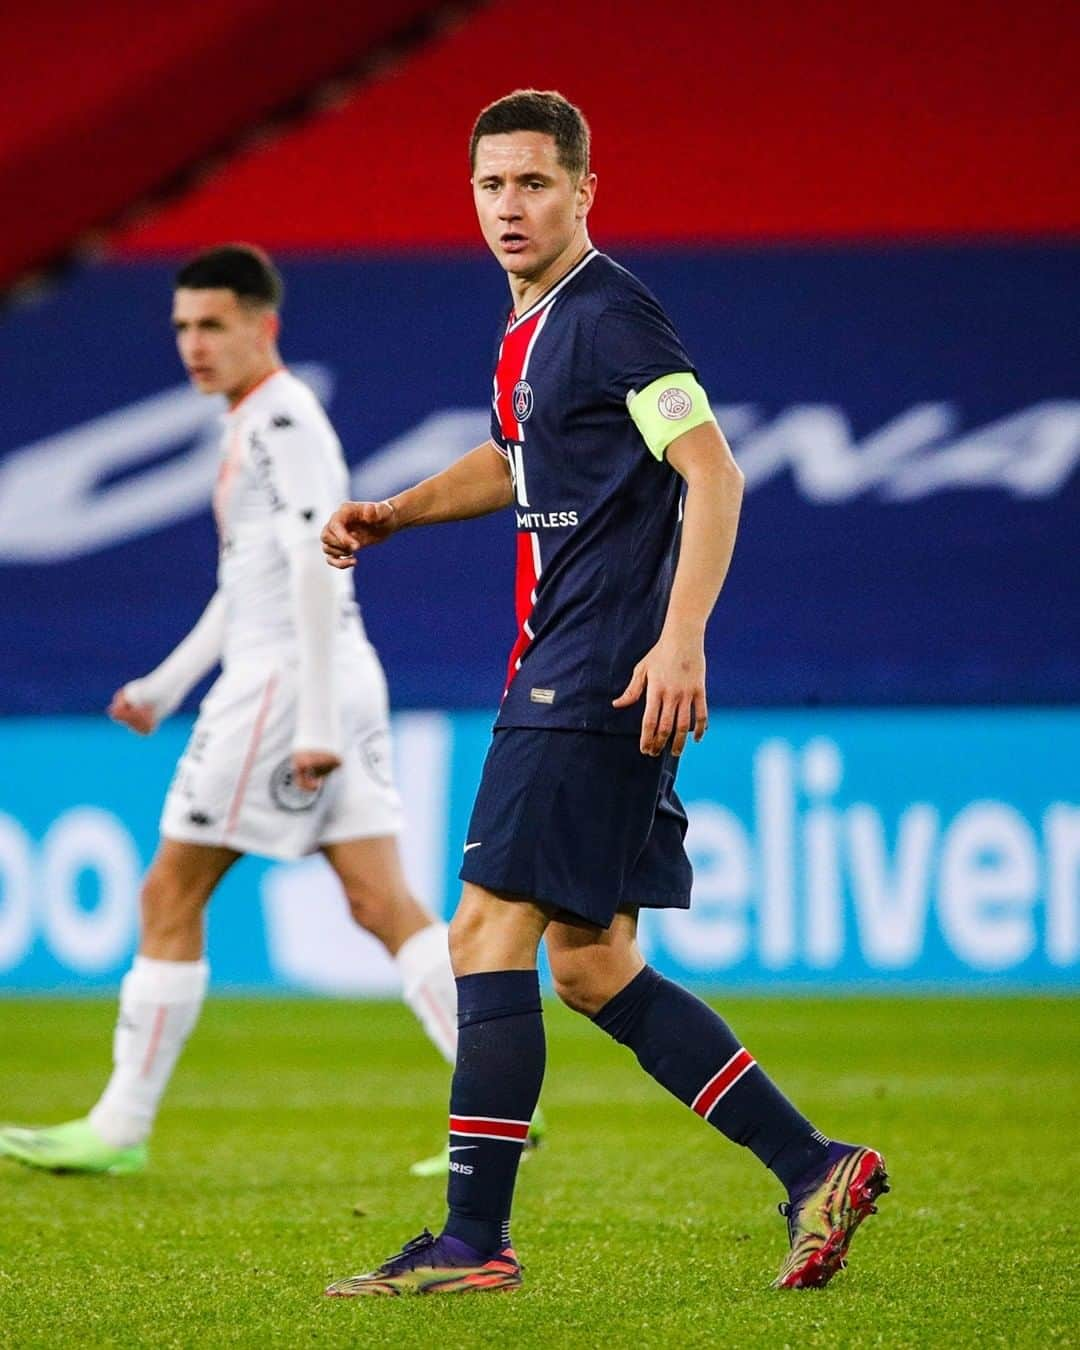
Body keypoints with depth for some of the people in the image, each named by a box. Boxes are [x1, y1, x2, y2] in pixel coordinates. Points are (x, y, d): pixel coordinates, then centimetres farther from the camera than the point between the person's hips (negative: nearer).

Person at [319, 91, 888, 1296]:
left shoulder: (607, 314, -11)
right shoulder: (532, 324, 17)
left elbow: (712, 473, -18)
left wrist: (680, 640, -27)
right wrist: (394, 513, 21)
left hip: (592, 685, -10)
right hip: (562, 676, 10)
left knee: (488, 936, -10)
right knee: (590, 967, 10)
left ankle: (474, 1241, -7)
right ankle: (814, 1170, 11)